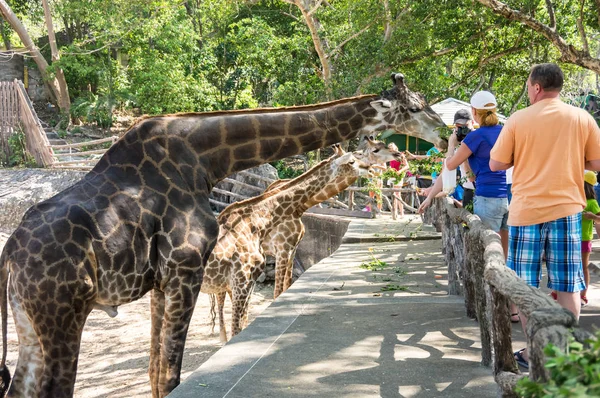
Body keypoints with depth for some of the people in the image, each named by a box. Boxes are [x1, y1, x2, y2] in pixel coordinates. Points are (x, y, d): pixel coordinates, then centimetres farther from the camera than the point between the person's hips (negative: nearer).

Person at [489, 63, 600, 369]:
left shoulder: (518, 120, -4)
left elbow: (496, 165, 0)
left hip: (526, 210, -1)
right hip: (566, 208, 2)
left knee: (526, 284, 7)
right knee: (567, 284, 8)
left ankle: (533, 350, 9)